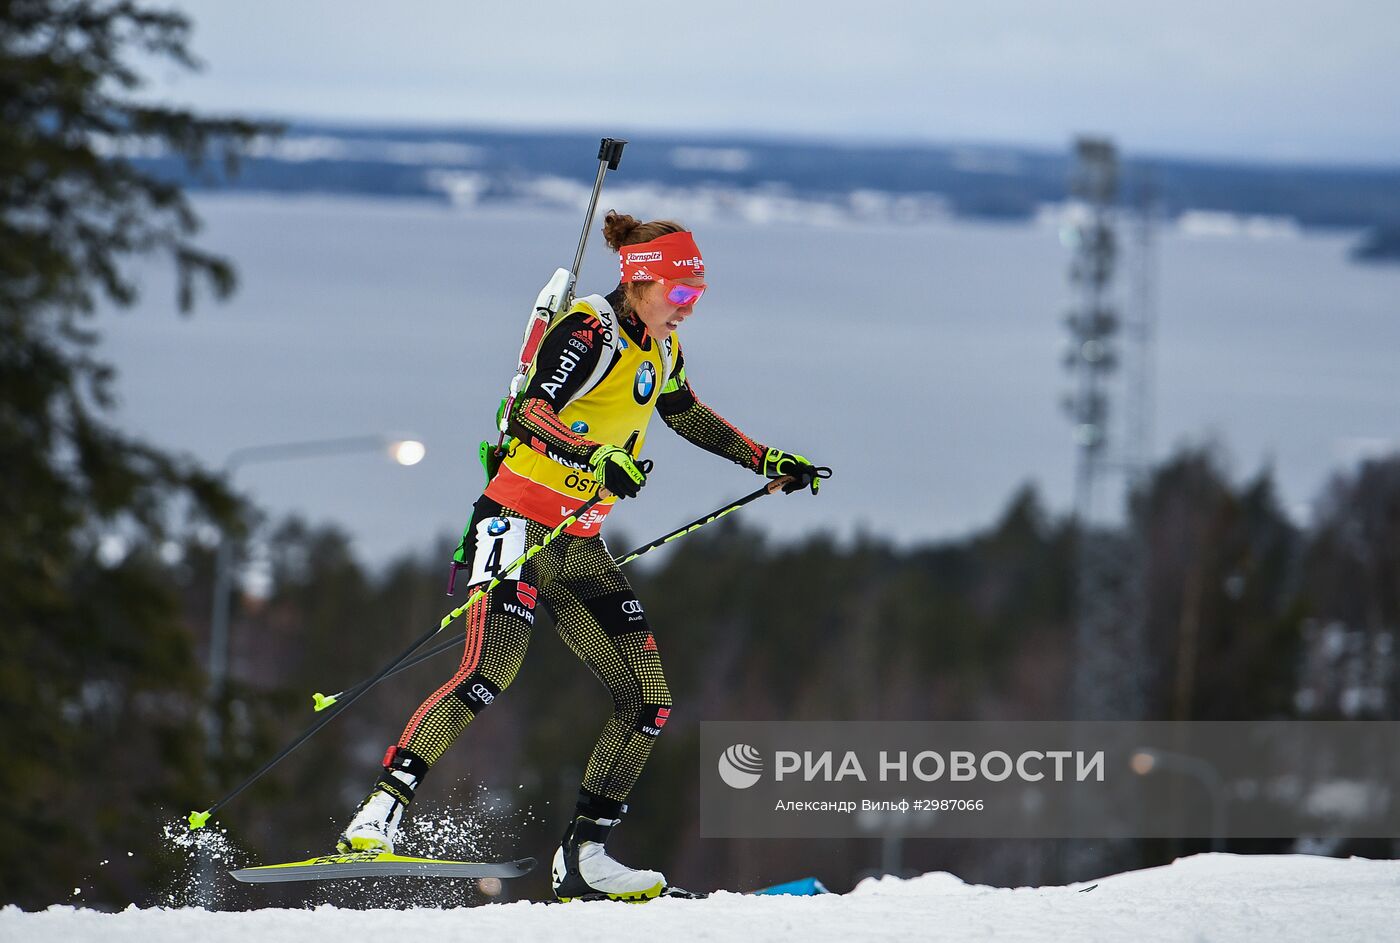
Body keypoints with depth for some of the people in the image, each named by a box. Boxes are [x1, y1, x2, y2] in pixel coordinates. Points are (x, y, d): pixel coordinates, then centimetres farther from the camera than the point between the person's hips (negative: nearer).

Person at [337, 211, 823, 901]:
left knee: (648, 702, 0)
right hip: (519, 525, -8)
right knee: (488, 675, -26)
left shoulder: (661, 351, 13)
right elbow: (531, 414, -25)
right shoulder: (588, 331, -12)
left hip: (580, 548, 8)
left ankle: (582, 859, 5)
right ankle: (381, 811, -23)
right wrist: (597, 457, -40)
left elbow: (688, 416, 32)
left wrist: (766, 461, 33)